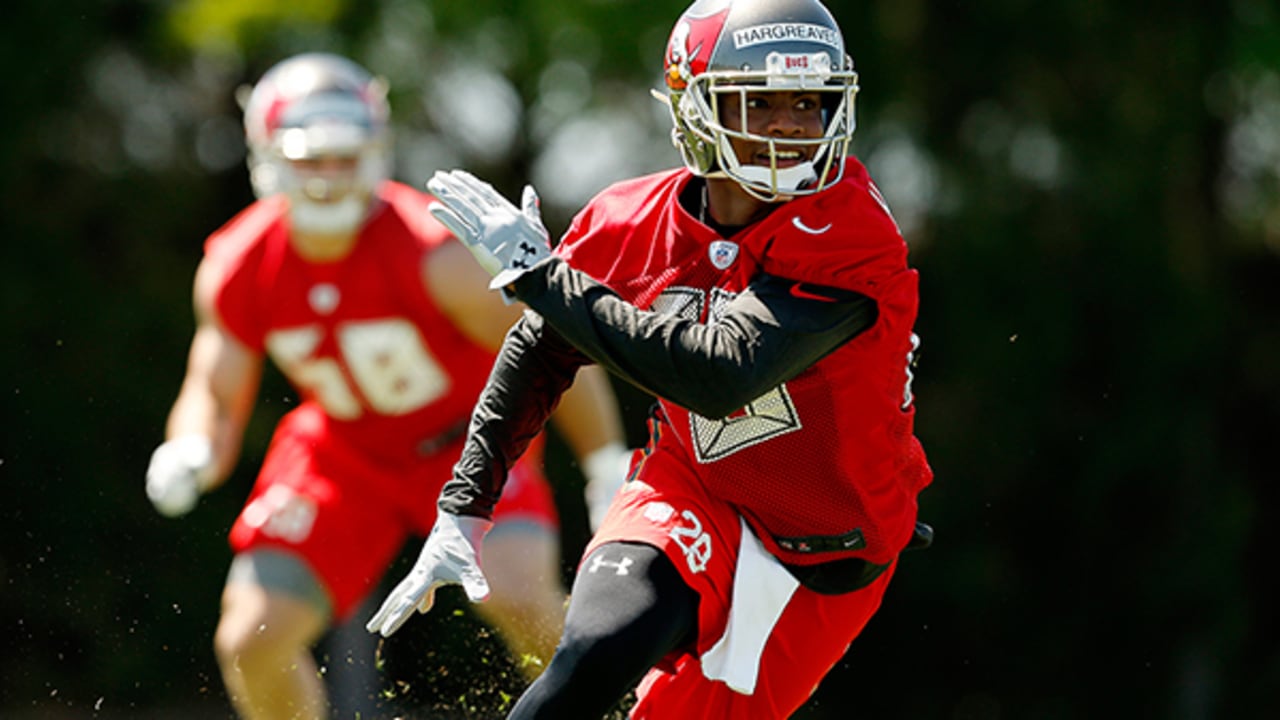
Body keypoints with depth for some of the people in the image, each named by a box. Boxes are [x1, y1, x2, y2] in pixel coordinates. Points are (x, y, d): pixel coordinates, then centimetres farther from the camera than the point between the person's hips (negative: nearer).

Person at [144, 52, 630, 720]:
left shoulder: (436, 255, -28)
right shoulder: (237, 270, -15)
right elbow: (215, 393, -1)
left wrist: (611, 473, -14)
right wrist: (190, 454, -24)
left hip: (467, 435, -4)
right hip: (346, 451, 4)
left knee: (522, 599, -29)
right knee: (251, 643, -8)